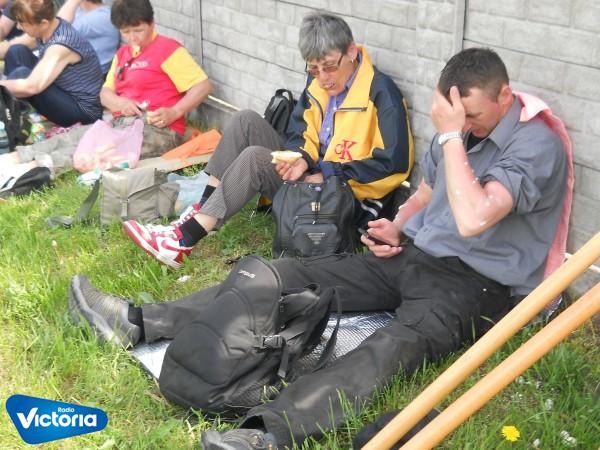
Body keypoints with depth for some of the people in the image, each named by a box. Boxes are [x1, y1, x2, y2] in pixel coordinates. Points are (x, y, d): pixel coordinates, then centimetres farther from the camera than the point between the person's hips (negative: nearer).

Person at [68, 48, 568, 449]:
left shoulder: (537, 147, -16)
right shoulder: (458, 130, 10)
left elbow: (472, 220, -32)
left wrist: (450, 136, -24)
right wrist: (396, 227, 4)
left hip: (476, 285, -7)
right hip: (414, 257, 7)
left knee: (391, 346, -38)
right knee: (290, 275, -7)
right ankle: (139, 323, -10)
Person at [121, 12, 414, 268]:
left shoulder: (381, 92, -18)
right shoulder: (319, 82, 4)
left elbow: (395, 164, -22)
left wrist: (327, 173, -20)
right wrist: (301, 158, -12)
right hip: (313, 175, 8)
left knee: (255, 158, -25)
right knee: (246, 122, -7)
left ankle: (183, 240, -25)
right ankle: (202, 210, -14)